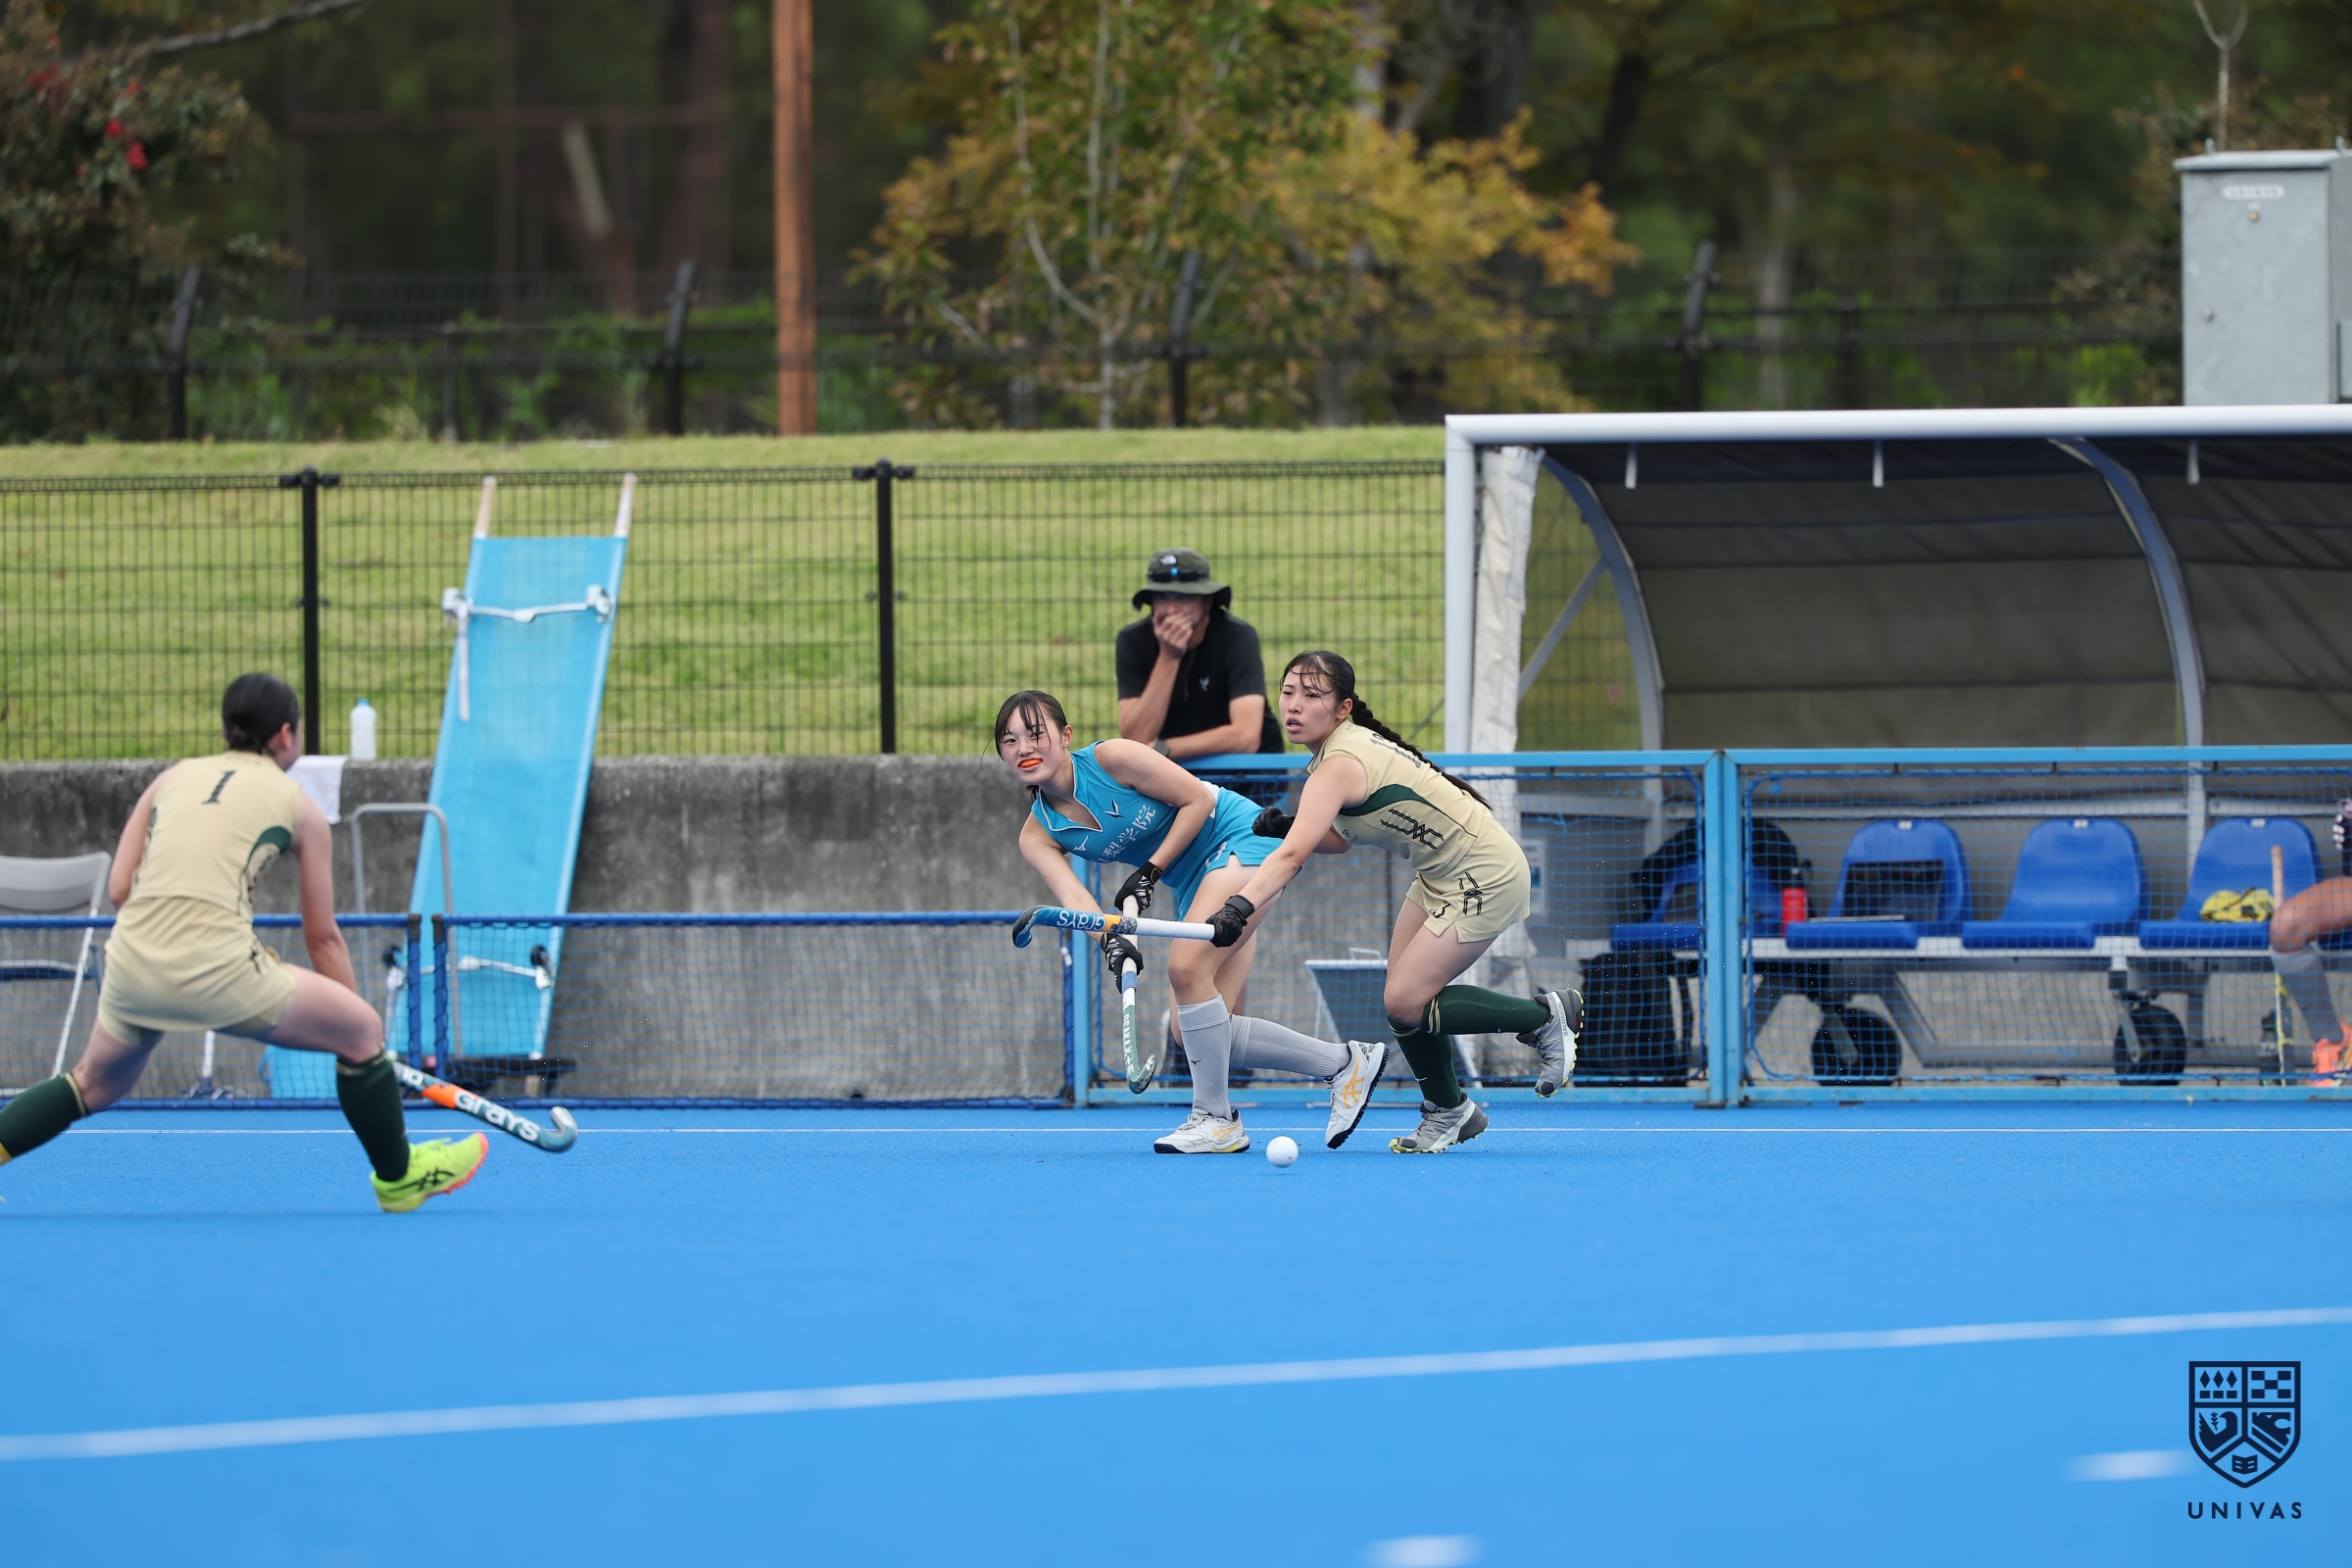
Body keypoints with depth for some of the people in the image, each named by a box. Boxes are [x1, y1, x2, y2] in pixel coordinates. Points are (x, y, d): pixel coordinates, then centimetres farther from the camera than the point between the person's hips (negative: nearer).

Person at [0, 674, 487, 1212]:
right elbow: (322, 938, 16)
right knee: (363, 1029, 13)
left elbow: (118, 889, 13)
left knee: (96, 1084, 32)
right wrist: (353, 1039, 24)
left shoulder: (171, 778, 21)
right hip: (216, 965, -5)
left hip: (131, 964, 5)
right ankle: (398, 1176, 26)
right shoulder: (298, 806, 13)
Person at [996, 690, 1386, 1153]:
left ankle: (1216, 1119, -13)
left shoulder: (1111, 758, -20)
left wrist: (1150, 872, -18)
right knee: (1193, 1031, -2)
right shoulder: (1038, 835, -4)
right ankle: (1344, 1063, 12)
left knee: (1186, 965, -27)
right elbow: (1074, 897, -18)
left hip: (1242, 838, -8)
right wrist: (1111, 938, -38)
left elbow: (1197, 799, -14)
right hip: (1193, 884, 8)